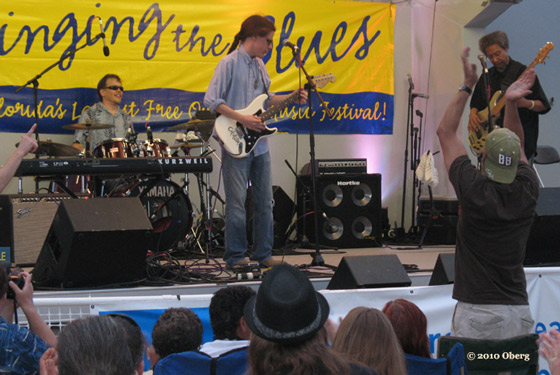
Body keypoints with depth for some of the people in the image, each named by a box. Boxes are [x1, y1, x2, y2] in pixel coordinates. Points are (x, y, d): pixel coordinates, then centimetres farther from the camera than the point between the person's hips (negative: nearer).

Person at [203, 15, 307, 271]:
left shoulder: (259, 65, 14)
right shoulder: (230, 63, -10)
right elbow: (211, 100, -16)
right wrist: (242, 118, -20)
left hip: (259, 143, 8)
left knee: (264, 201, 9)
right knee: (237, 203, -3)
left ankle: (263, 254, 17)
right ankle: (235, 258, 4)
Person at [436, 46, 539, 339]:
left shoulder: (474, 190, -10)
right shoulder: (527, 191, 0)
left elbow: (445, 132, 2)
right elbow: (517, 147, 20)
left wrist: (467, 86, 7)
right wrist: (511, 104, 10)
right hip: (518, 312, 4)